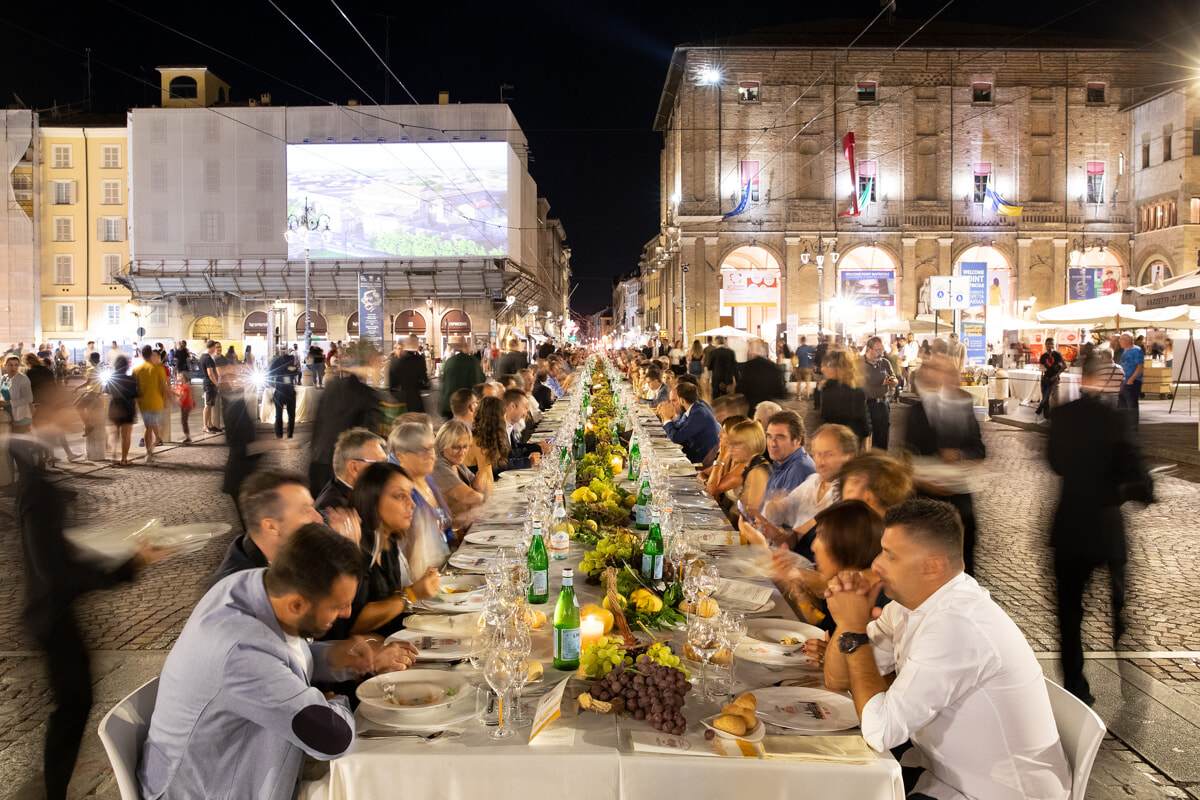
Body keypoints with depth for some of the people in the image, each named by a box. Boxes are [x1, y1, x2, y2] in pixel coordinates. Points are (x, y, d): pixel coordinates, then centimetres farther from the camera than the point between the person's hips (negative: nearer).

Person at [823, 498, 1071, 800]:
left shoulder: (958, 627, -28)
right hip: (949, 773, 8)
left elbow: (881, 732, -26)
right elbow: (837, 680, 7)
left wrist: (854, 630, -20)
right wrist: (847, 619, -10)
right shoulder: (908, 601, 0)